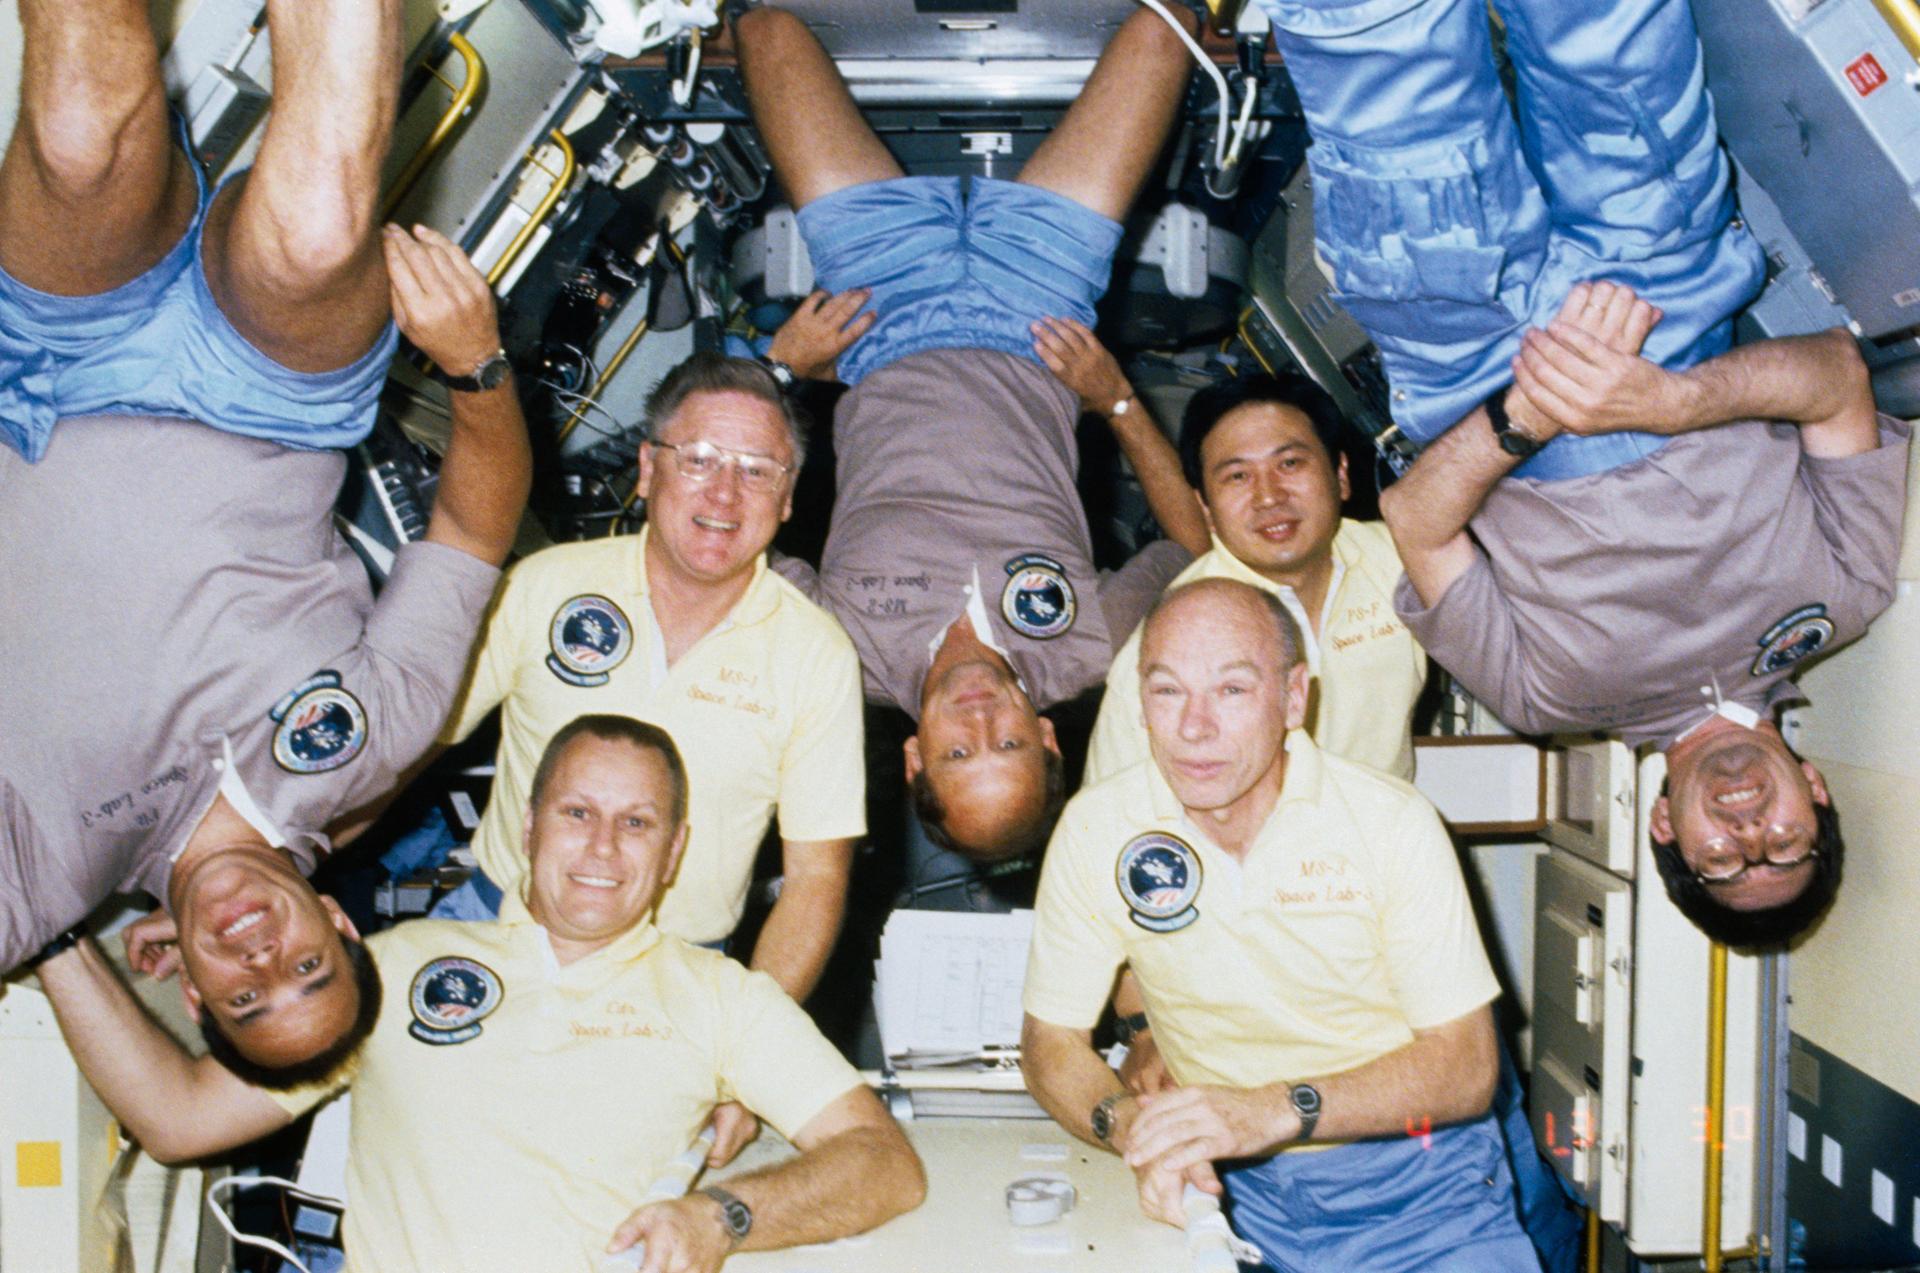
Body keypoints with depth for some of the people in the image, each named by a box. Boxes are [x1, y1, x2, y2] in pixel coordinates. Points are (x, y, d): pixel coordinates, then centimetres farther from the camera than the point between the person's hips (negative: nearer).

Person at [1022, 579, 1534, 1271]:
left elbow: (1465, 1067, -10)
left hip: (1415, 1180, -1)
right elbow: (1050, 1041, 2)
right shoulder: (1095, 829, -6)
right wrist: (1130, 1124, -20)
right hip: (1234, 1188, 2)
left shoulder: (1391, 821, -10)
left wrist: (1280, 1109, -25)